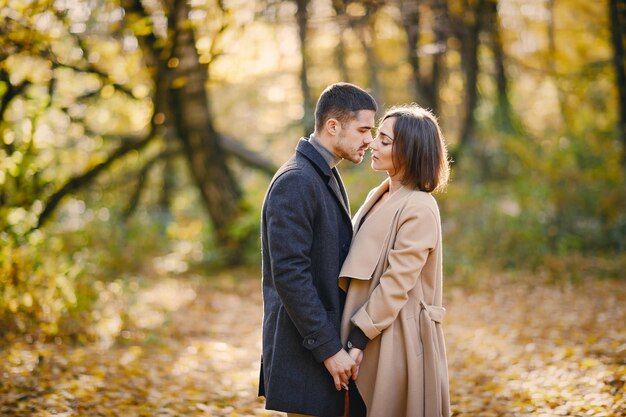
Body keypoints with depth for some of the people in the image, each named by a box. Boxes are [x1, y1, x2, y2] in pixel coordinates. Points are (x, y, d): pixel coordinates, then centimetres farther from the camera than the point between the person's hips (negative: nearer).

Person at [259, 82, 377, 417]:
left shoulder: (326, 176, 14)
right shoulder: (295, 182, -17)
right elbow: (289, 274, -23)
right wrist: (329, 348, -20)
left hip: (326, 337, 10)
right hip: (304, 351, -10)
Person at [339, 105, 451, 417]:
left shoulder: (419, 209, -16)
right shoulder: (378, 197, 11)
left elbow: (397, 283, -19)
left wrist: (359, 338, -18)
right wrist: (352, 334, 10)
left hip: (395, 339, -8)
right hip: (369, 328, 8)